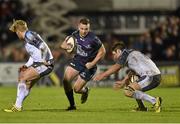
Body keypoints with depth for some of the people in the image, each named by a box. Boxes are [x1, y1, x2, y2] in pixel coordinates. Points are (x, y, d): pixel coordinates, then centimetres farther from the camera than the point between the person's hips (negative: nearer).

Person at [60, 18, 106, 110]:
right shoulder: (75, 35, -8)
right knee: (66, 80, -15)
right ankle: (72, 105, 3)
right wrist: (66, 45, -15)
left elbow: (102, 51, -11)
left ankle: (85, 91, 34)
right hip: (77, 61, 5)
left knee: (76, 89, -6)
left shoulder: (93, 39, -23)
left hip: (88, 65, -5)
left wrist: (92, 63, -17)